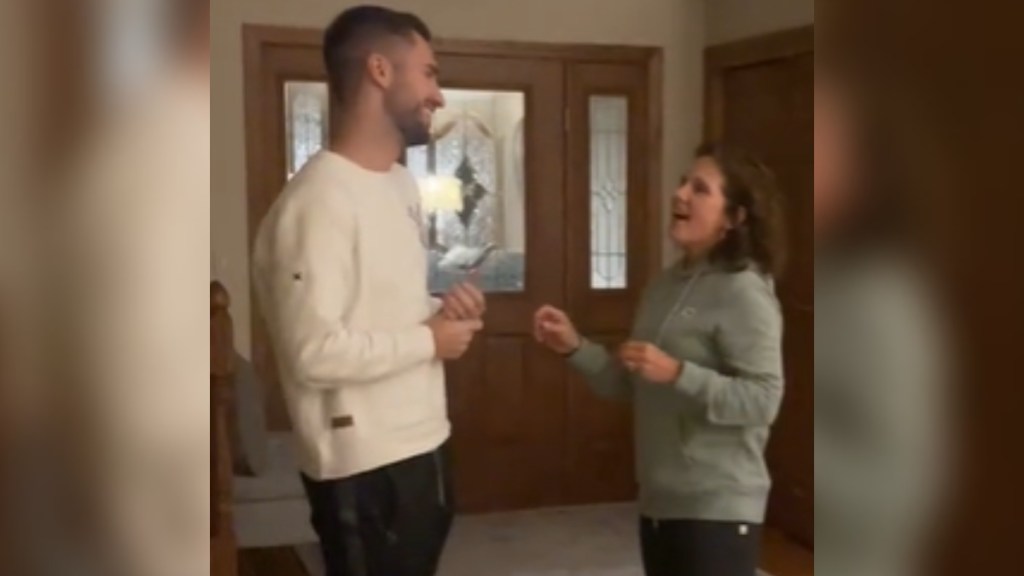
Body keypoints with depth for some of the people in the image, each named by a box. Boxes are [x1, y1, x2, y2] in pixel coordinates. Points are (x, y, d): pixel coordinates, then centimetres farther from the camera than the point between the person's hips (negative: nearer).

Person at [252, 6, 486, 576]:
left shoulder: (401, 184, 9)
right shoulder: (320, 198, -22)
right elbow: (314, 353, -28)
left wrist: (441, 308, -1)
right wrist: (429, 339, -17)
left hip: (423, 445, 9)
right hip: (365, 468, -9)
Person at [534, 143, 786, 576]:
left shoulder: (744, 293, -15)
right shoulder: (666, 284, 10)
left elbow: (762, 400, -22)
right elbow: (632, 384, 14)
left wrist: (677, 373, -28)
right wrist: (575, 348, 0)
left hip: (718, 507, -8)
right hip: (660, 499, 9)